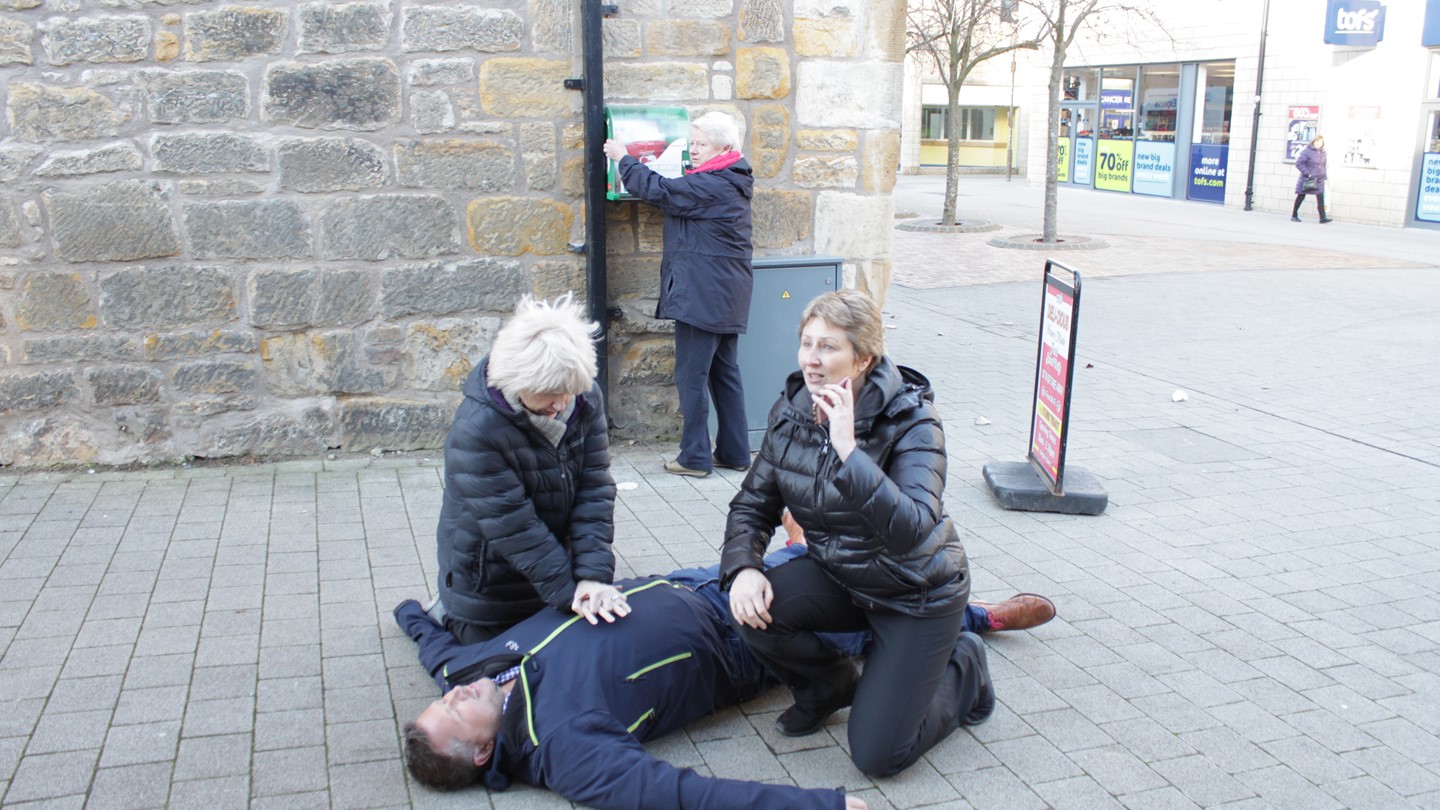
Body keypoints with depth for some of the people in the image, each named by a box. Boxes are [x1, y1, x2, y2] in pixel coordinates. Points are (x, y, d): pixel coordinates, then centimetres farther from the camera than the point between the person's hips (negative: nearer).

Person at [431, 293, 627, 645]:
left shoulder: (585, 398, -16)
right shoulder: (475, 431, -32)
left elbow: (595, 487, -16)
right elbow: (512, 527, -30)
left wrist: (593, 574, -26)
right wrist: (567, 591, -30)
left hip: (552, 557, 5)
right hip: (488, 574, -5)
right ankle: (447, 612, 37)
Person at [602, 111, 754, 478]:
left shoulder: (711, 185, -16)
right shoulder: (730, 182, 15)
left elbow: (660, 191, -16)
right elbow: (679, 195, 22)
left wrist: (624, 159, -4)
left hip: (702, 296, -10)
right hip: (727, 298, 10)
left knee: (691, 376, -3)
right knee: (725, 373, 13)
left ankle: (695, 457, 3)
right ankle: (734, 453, 19)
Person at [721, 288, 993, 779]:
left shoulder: (910, 420, -25)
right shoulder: (791, 411, -9)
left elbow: (911, 530, -38)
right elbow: (754, 503, -1)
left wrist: (848, 451, -44)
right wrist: (742, 567, -20)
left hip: (915, 591, -5)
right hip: (838, 576, 5)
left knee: (878, 756, -10)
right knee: (755, 611, -25)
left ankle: (961, 667, 19)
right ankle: (830, 684, 8)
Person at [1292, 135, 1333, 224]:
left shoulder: (1323, 153, 8)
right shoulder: (1307, 151, -12)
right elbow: (1298, 163, -15)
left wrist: (1323, 175, 11)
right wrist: (1307, 173, -18)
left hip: (1319, 179, 5)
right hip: (1307, 179, -5)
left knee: (1320, 198, -4)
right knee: (1301, 196, 6)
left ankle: (1323, 218, -7)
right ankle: (1294, 216, 17)